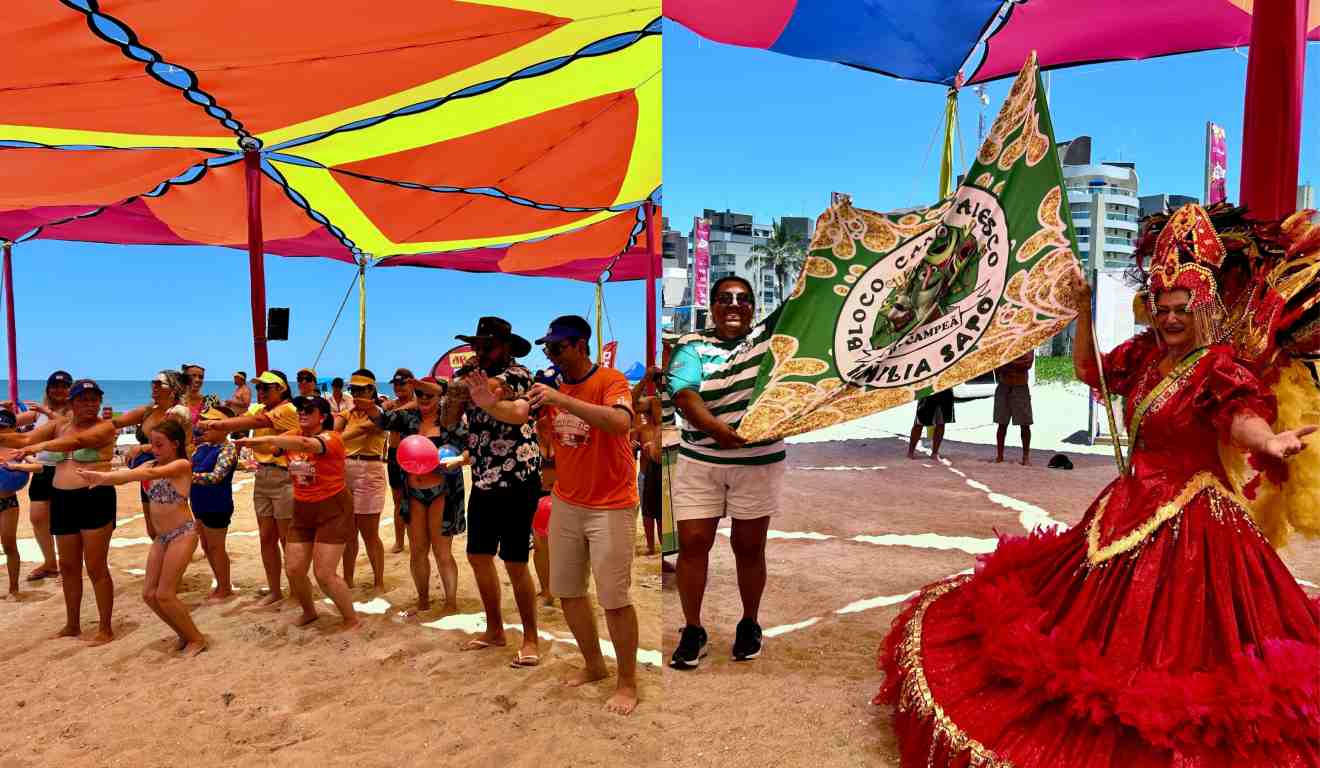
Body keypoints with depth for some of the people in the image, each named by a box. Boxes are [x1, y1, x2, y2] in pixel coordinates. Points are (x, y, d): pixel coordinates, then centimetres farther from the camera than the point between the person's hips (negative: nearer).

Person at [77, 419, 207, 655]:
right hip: (161, 536, 8)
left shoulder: (182, 465, -14)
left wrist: (106, 476, -38)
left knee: (164, 595, -8)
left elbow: (151, 474, -31)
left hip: (183, 533, -8)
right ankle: (184, 635, 23)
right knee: (149, 594, 6)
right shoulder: (151, 465, 10)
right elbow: (126, 476, -5)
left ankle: (196, 639, 9)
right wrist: (101, 478, -26)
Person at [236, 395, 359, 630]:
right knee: (294, 570, 8)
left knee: (324, 574, -8)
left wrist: (264, 438, -42)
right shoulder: (293, 436, 4)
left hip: (332, 510, -7)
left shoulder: (331, 438, -18)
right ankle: (309, 612, 35)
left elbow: (305, 444, -38)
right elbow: (268, 446, -7)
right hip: (302, 511, 7)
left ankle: (352, 620, 11)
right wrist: (252, 442, -29)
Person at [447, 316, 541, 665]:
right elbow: (448, 422, 7)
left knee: (515, 562, -5)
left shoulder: (517, 375, -11)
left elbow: (520, 412, -33)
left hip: (517, 483, -7)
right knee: (478, 556, 12)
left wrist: (490, 403, -53)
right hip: (483, 483, 7)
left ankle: (530, 639, 9)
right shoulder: (475, 377, 10)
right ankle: (495, 630, 27)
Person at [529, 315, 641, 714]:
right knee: (567, 591, 14)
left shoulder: (611, 380, -16)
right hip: (566, 504, 7)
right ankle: (594, 666, 32)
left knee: (614, 599, -2)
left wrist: (561, 401, -38)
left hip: (610, 508, -7)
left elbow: (620, 422, -34)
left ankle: (627, 683, 15)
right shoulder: (554, 385, 5)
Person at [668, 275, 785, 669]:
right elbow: (684, 393, -14)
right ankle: (692, 630, 17)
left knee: (749, 547, 9)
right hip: (699, 462, 0)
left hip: (759, 463, 1)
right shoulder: (693, 346, 2)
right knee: (692, 544, 0)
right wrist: (714, 428, -30)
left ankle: (750, 624, 29)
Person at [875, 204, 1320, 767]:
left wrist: (1270, 442, -57)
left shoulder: (1218, 364, -15)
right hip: (1130, 507, 7)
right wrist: (1084, 312, 8)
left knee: (1175, 641, 1)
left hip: (1189, 520, -7)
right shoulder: (1145, 353, 5)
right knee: (1102, 621, 18)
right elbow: (1089, 371, 20)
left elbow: (1241, 414, -34)